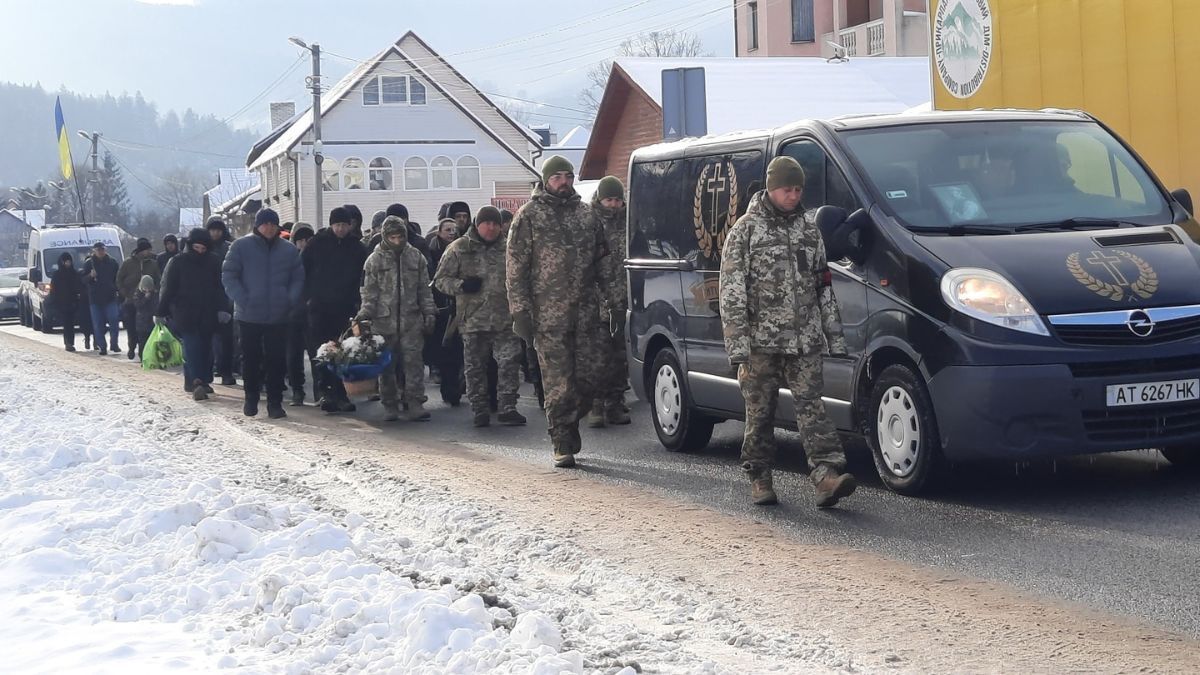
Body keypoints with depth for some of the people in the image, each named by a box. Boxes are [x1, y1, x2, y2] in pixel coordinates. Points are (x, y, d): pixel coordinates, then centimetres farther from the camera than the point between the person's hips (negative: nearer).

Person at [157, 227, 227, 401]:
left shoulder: (213, 263, 7)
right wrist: (162, 312, -1)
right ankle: (196, 382, -21)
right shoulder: (178, 262, -1)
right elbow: (167, 288, 1)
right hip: (185, 314, -4)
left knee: (205, 349, 6)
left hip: (207, 315, 4)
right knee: (192, 348, -13)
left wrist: (222, 309, -2)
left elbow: (220, 288, 9)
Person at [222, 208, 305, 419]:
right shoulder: (241, 246, -1)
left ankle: (275, 403, 6)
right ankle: (251, 399, 21)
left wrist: (290, 301, -5)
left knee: (277, 361, 0)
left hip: (279, 316, 1)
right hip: (249, 315, -1)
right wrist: (242, 300, -13)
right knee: (251, 358, 7)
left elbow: (298, 278, 11)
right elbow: (228, 275, -2)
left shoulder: (289, 250, 6)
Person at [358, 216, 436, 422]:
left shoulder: (416, 257, 8)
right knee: (387, 365, 5)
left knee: (413, 361, -8)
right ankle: (390, 405, 14)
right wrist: (365, 313, -7)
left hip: (411, 319, 0)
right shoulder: (375, 260, 3)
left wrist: (429, 313, 7)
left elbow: (424, 289, 12)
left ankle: (415, 403, -8)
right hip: (384, 320, 0)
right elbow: (369, 292, 4)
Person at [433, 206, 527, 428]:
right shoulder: (459, 249, 2)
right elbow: (441, 280, 3)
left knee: (509, 363, -5)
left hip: (505, 320, 1)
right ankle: (480, 410, 15)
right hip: (473, 320, -1)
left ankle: (508, 408, 1)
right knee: (476, 367, 5)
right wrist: (461, 285, -14)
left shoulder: (508, 249, 9)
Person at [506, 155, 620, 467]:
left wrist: (615, 297, 12)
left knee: (586, 376, 4)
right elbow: (516, 268, -3)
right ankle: (562, 445, 2)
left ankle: (570, 424, 27)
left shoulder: (585, 214, 14)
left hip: (584, 311, 4)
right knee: (558, 382, -5)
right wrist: (520, 311, -9)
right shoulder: (529, 216, 0)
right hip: (548, 314, -4)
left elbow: (602, 260, 19)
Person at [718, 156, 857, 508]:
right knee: (760, 412, 4)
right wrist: (737, 344, -13)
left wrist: (835, 337, 15)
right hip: (761, 340, -3)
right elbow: (731, 292, -5)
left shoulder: (808, 230, 14)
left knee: (810, 404, -8)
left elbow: (824, 288, 20)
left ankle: (827, 474, -18)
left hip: (805, 341, 3)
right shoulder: (746, 230, 0)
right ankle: (759, 478, 16)